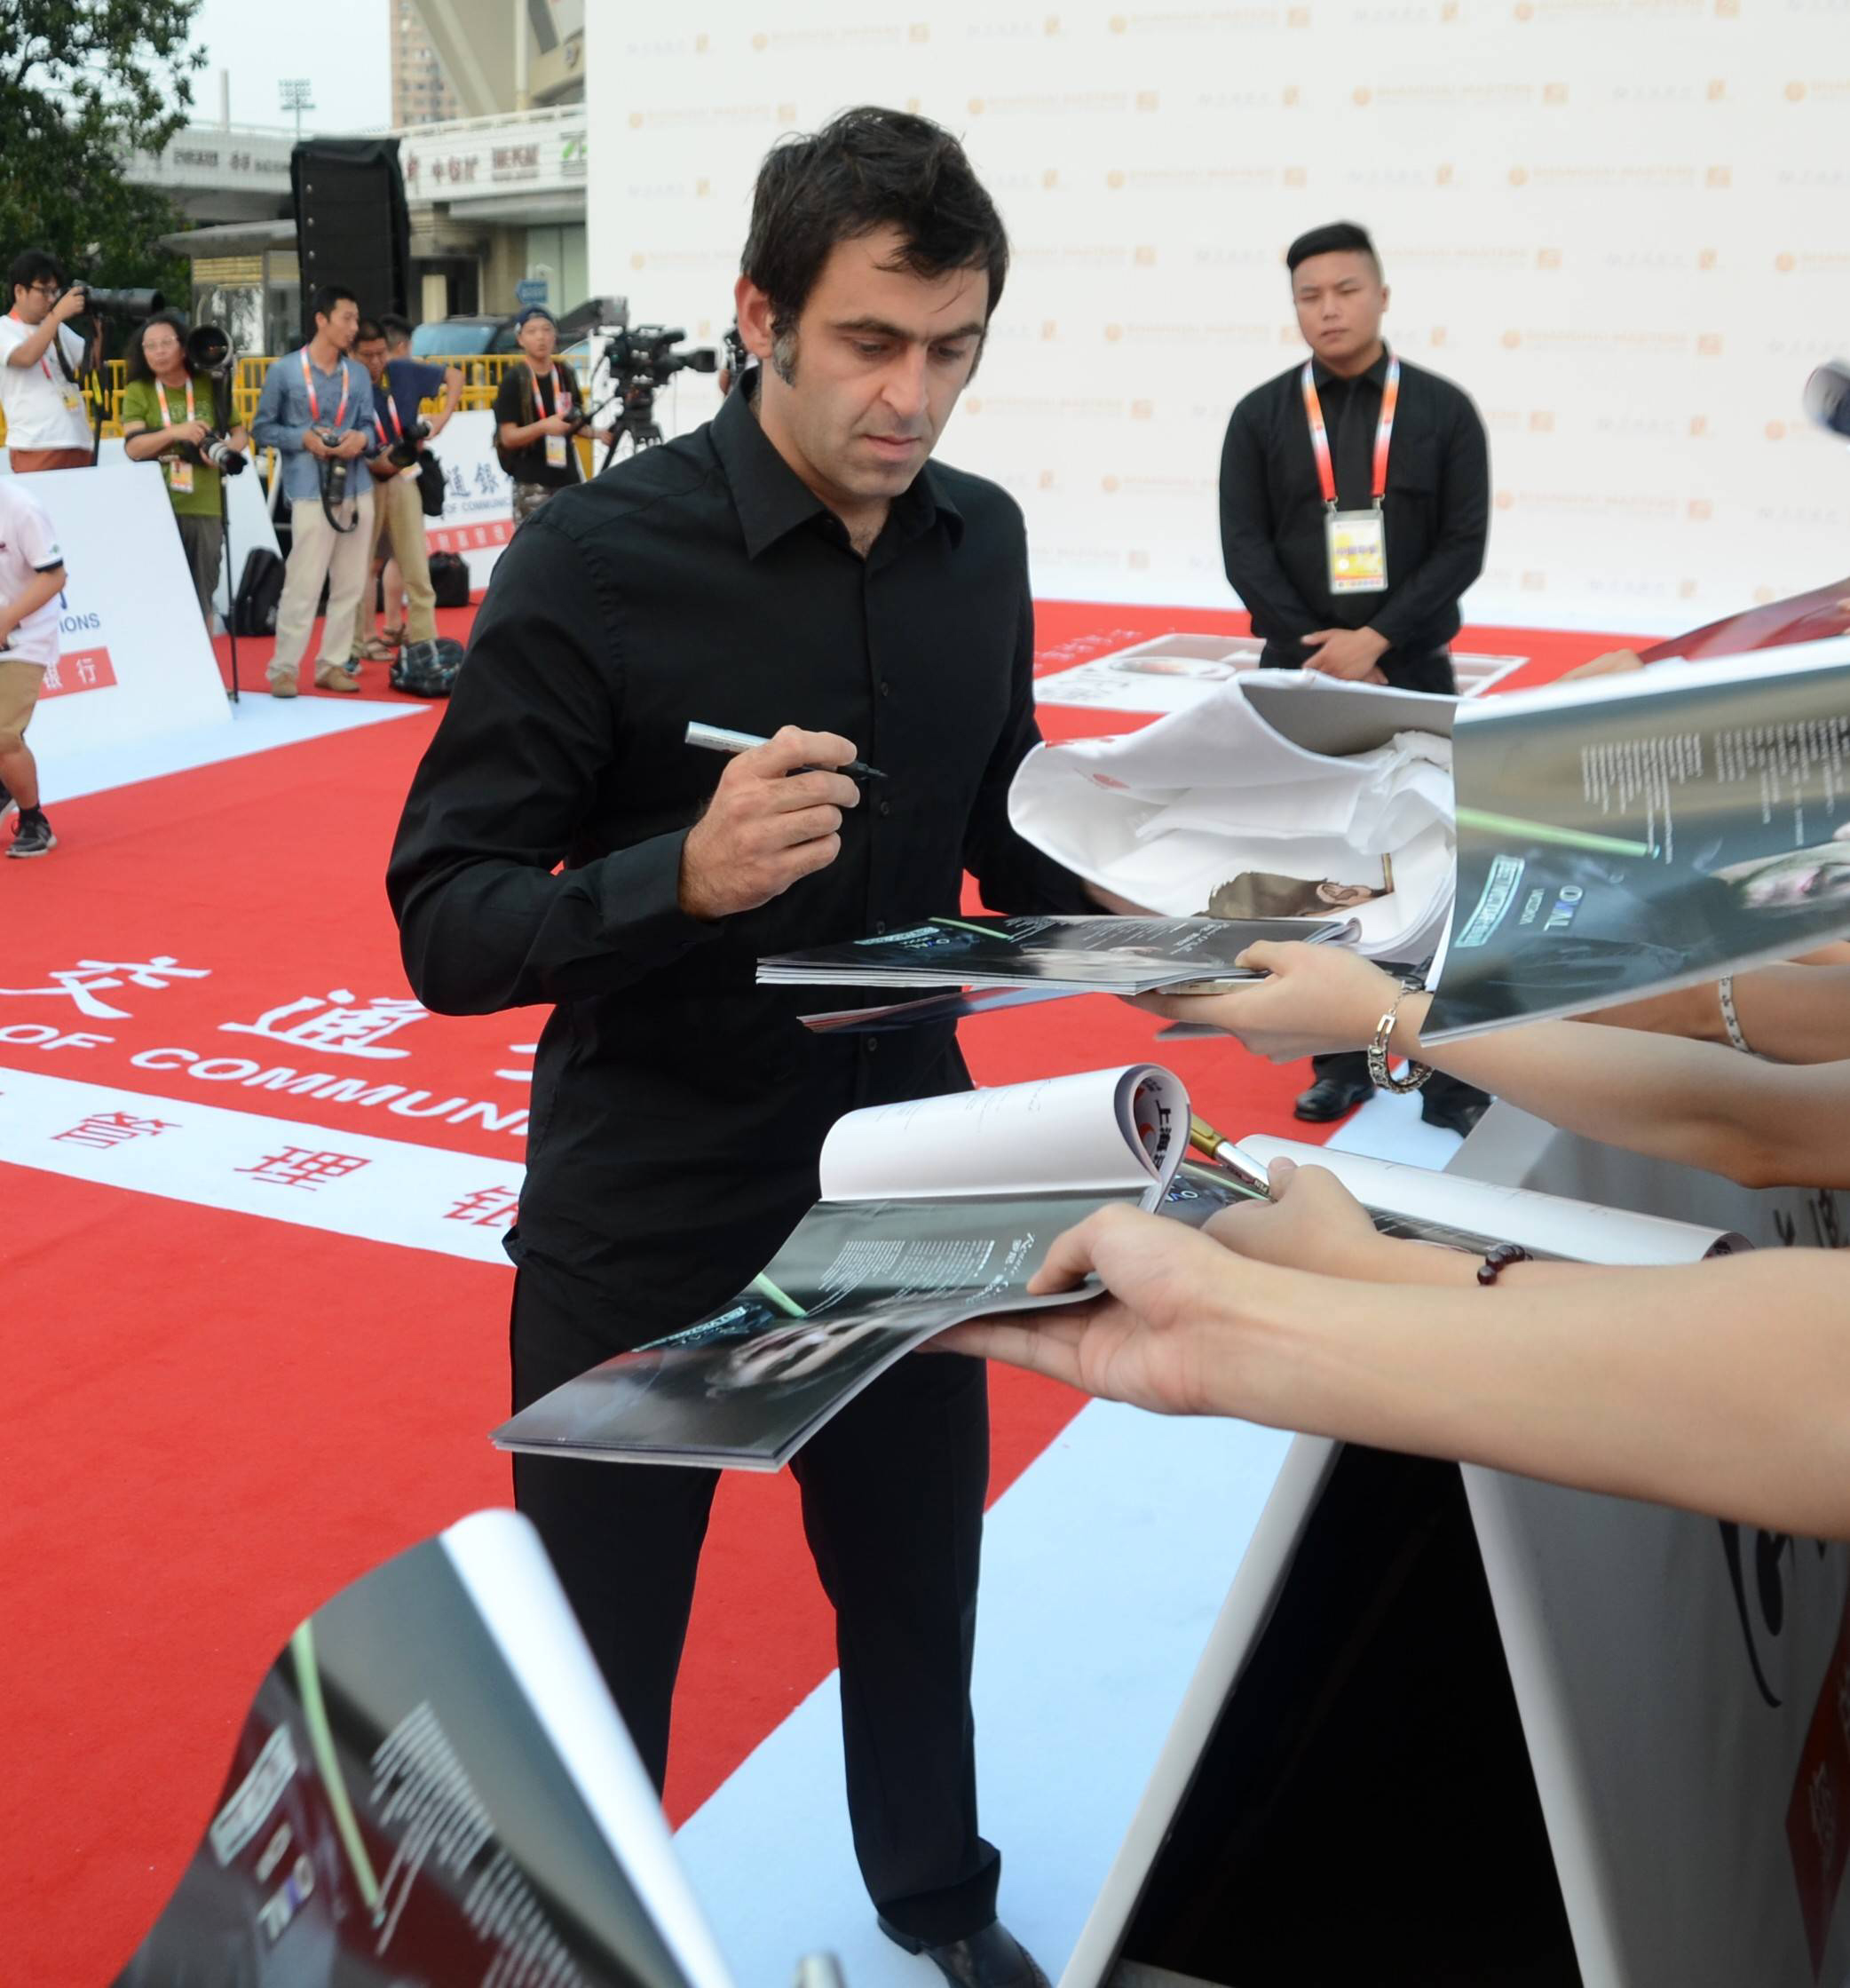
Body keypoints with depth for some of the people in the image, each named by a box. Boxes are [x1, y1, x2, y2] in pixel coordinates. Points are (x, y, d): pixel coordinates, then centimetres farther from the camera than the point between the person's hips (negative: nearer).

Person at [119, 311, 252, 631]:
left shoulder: (210, 387, 8)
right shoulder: (138, 391, 4)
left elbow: (240, 434, 12)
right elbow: (132, 447, -8)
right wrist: (174, 432, -23)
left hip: (205, 508, 2)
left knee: (202, 598, 8)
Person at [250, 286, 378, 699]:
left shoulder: (358, 374, 9)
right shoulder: (285, 370, -3)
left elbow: (370, 426, 11)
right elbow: (262, 429, 1)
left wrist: (362, 439, -12)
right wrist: (304, 437, -15)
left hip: (357, 489, 5)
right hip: (311, 492, -5)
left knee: (350, 585, 9)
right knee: (303, 585, -8)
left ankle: (333, 664, 19)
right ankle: (283, 668, 0)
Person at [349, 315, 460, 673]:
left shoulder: (404, 372, -3)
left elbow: (453, 375, 11)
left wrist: (444, 415, -2)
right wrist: (374, 464, -28)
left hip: (402, 478, 3)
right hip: (364, 482, -2)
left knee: (414, 563, 1)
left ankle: (423, 640, 5)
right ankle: (356, 643, 13)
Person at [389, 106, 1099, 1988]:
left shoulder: (981, 539, -1)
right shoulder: (601, 552, -18)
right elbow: (444, 922, -18)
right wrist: (686, 872, -36)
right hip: (649, 1210, -4)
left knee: (919, 1593, 23)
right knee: (593, 1659, 13)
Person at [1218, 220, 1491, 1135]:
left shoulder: (1442, 410, 2)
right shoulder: (1261, 417, 3)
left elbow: (1463, 547, -4)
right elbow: (1246, 552, -3)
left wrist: (1374, 641, -16)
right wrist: (1324, 653, -13)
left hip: (1413, 678, -1)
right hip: (1301, 679, 1)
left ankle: (1452, 1076, 5)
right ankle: (1343, 1057, 19)